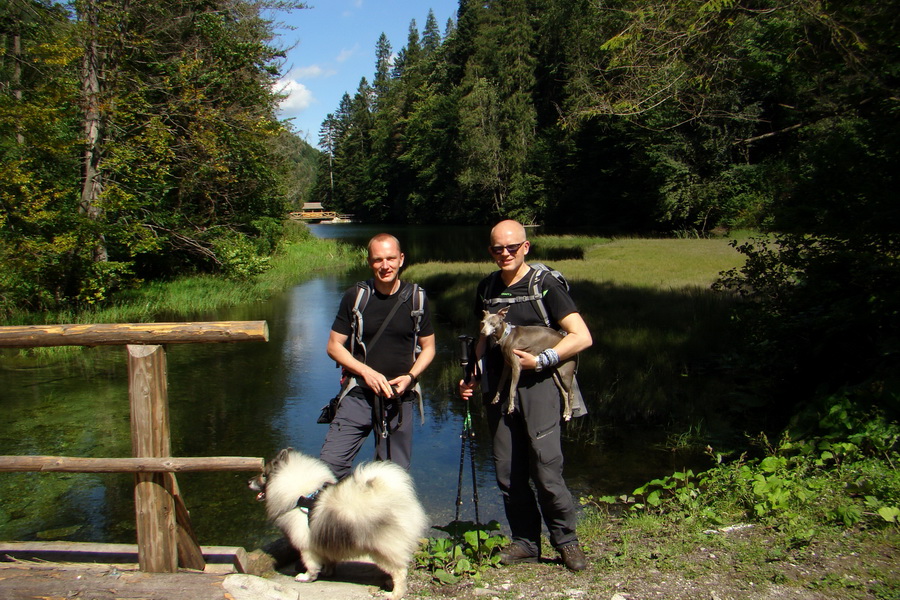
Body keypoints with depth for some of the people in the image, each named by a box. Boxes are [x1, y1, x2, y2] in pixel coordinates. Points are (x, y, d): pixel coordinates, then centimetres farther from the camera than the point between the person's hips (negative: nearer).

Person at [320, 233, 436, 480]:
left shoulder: (416, 299, 2)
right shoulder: (355, 296, -1)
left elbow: (428, 348, 10)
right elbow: (334, 346, 2)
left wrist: (410, 377, -9)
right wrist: (366, 371, -13)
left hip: (400, 398, 1)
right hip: (359, 394, -1)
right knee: (330, 463, -11)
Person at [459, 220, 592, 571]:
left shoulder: (544, 284, -3)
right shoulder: (486, 289, 14)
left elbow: (582, 337, -7)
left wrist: (540, 360, -14)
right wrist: (473, 377, 13)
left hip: (537, 384, -5)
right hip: (497, 387, 5)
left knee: (546, 469, -8)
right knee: (508, 473, 6)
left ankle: (566, 540, 11)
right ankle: (525, 542, 20)